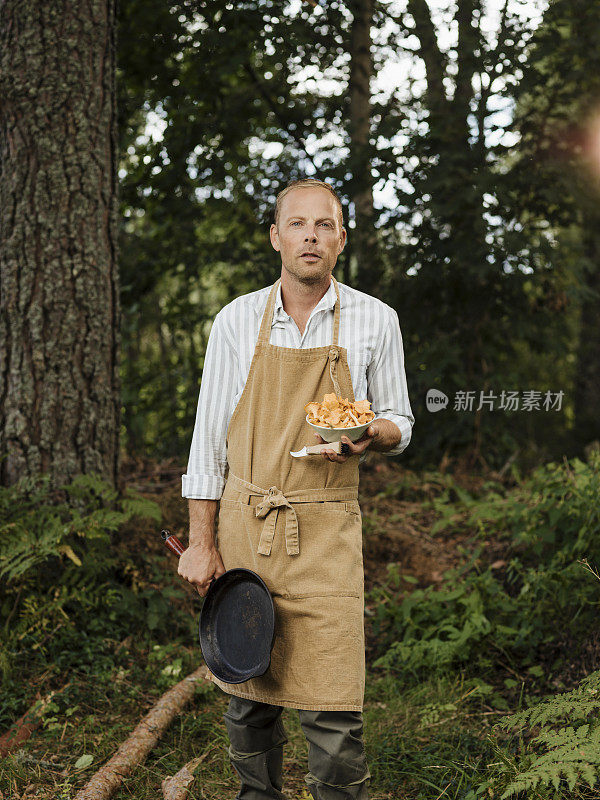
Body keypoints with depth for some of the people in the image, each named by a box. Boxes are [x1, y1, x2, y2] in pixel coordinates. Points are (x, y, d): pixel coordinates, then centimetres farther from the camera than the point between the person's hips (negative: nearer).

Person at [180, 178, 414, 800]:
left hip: (325, 534, -1)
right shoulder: (237, 319, 3)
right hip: (243, 524, 1)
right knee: (247, 691, 10)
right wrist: (202, 543, 1)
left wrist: (373, 434, -14)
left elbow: (399, 423, 10)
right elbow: (208, 434, 5)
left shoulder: (375, 321, 2)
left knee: (332, 709, -5)